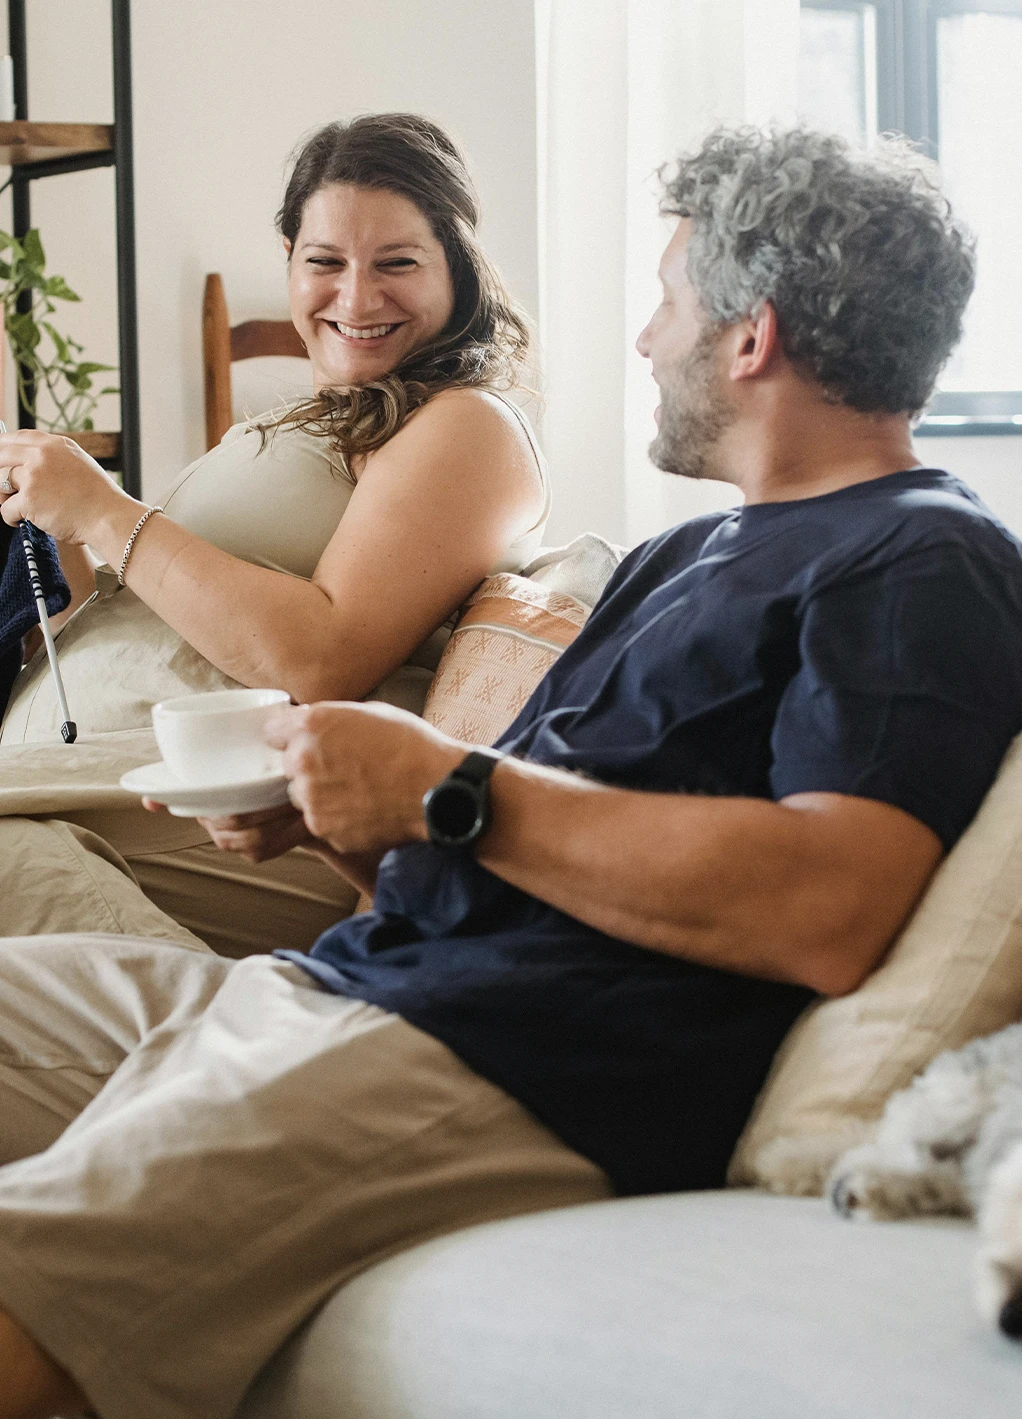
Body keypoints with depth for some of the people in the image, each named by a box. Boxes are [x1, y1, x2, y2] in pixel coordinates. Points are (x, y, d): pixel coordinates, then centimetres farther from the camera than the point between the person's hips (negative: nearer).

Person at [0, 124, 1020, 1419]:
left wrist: (446, 791, -13)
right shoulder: (682, 558, 29)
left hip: (519, 1070, -10)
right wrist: (332, 819, 8)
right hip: (346, 978, 10)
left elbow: (828, 913, -19)